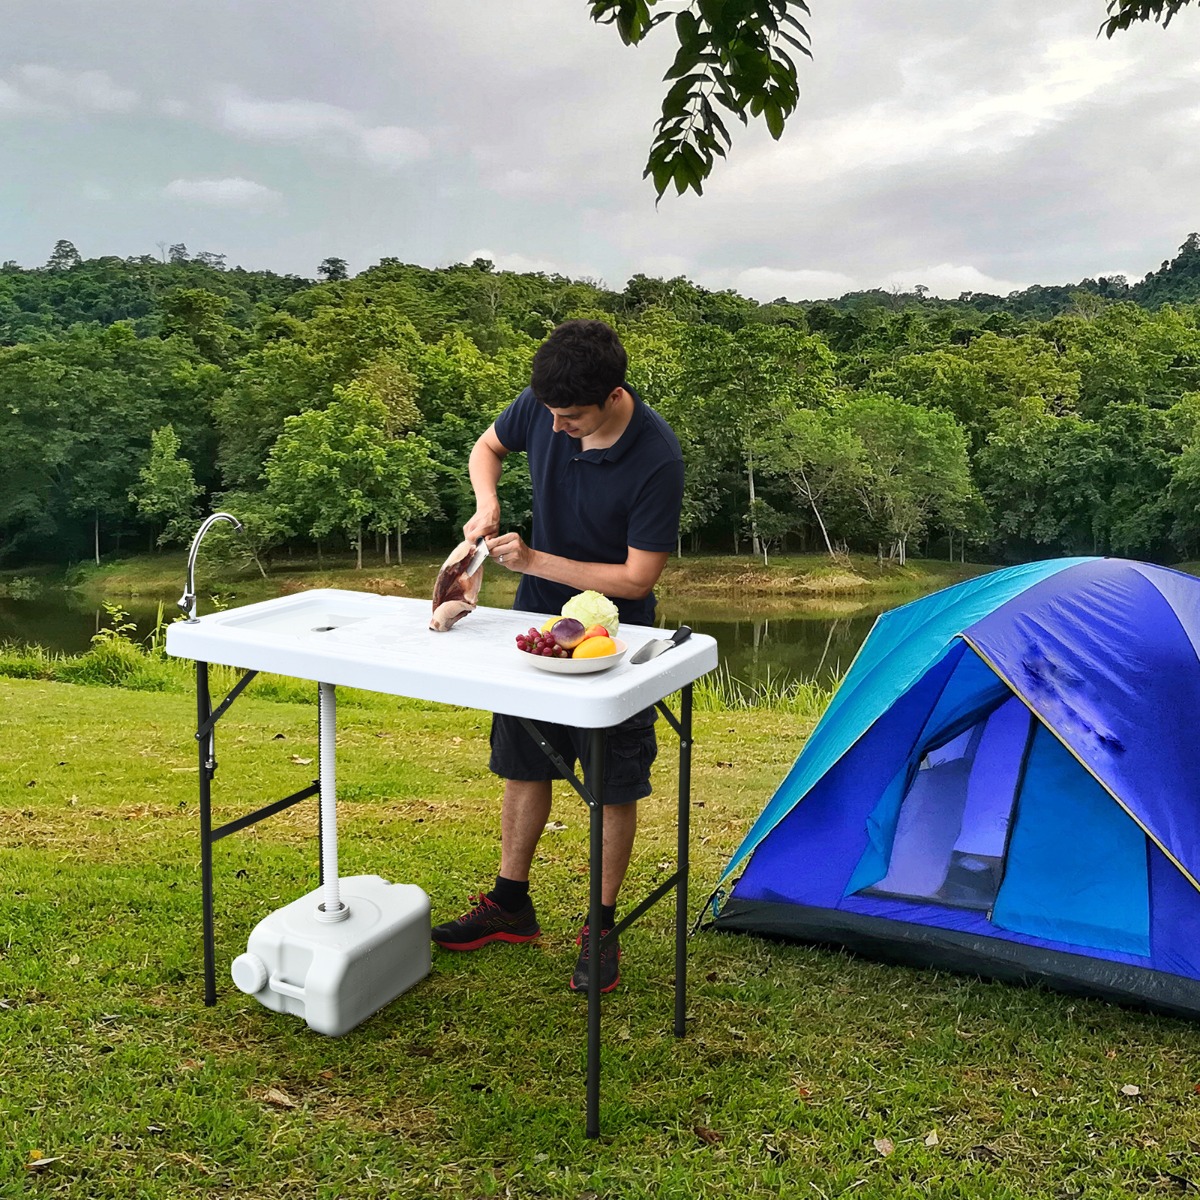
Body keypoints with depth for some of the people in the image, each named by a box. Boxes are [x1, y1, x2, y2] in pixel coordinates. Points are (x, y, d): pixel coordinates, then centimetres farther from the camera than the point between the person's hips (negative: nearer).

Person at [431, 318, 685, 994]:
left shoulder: (657, 461, -27)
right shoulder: (543, 407, -13)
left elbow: (637, 579, -23)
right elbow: (489, 446, 9)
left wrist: (536, 561, -23)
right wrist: (488, 505, -11)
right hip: (537, 618, 5)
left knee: (614, 787, 5)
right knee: (523, 764, 16)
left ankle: (601, 928, 23)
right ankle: (511, 905, 33)